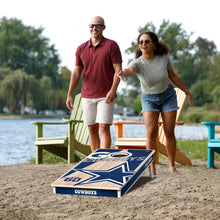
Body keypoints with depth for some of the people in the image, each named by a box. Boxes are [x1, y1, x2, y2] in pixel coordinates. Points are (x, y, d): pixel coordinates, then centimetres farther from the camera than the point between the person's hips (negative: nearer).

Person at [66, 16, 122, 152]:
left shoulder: (111, 45, -2)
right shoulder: (81, 49, 9)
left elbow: (118, 70, -7)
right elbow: (76, 73, 12)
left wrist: (113, 90, -20)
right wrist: (69, 95, 5)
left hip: (106, 96, -4)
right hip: (87, 96, 4)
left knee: (104, 128, -11)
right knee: (92, 130, 6)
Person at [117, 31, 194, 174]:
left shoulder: (164, 57, -17)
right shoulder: (138, 63, -24)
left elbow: (173, 76, -1)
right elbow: (130, 70, -49)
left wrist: (187, 92, 7)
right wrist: (123, 73, -74)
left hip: (168, 96, 1)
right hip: (149, 99, -1)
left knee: (169, 132, 1)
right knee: (151, 131, -15)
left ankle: (172, 166, 16)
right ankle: (152, 167, -5)